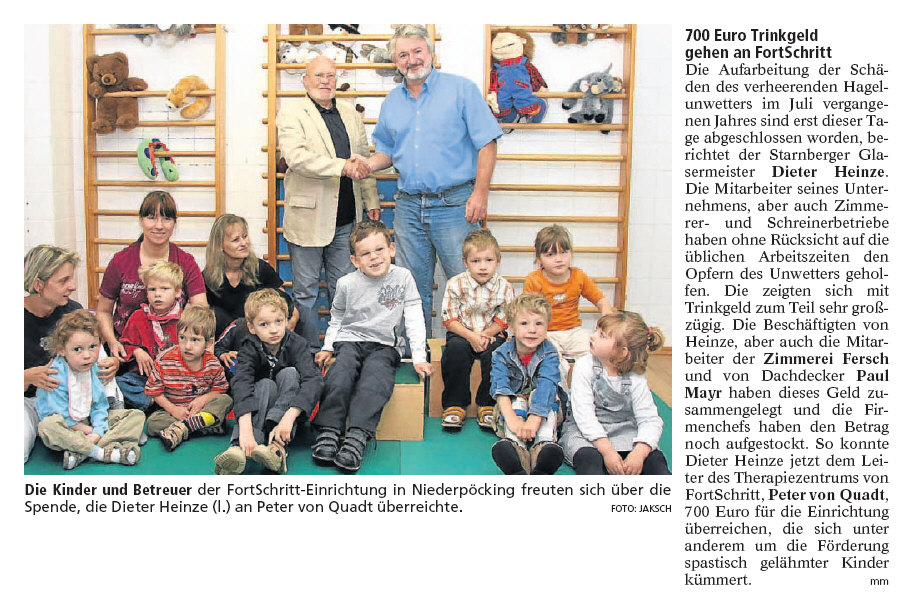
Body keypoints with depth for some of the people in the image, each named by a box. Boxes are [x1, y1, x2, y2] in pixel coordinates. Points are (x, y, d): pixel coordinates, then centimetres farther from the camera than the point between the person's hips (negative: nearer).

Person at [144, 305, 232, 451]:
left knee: (225, 400, -21)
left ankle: (180, 428, -32)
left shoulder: (213, 364, -10)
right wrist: (173, 409, -17)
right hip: (171, 409, -1)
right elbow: (154, 390, -8)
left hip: (200, 408, 1)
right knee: (153, 422, -28)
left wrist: (204, 399, -19)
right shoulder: (165, 361, -14)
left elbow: (219, 389, 2)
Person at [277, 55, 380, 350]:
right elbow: (296, 156, -17)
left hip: (346, 219, 5)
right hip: (308, 218, -5)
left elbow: (364, 159, 21)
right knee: (306, 290, 4)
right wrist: (342, 167, -22)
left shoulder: (351, 115, 17)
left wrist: (371, 201, 14)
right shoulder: (291, 112, -1)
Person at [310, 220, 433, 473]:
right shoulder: (347, 284, 1)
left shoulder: (403, 278, -2)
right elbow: (336, 319, 17)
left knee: (376, 377, -32)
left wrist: (419, 358, -7)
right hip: (350, 339, 1)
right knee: (340, 373, -30)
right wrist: (327, 347, 5)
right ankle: (328, 432, -28)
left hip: (385, 345, -1)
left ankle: (357, 437, -41)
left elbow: (414, 319, -1)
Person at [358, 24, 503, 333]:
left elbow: (487, 143, -5)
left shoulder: (461, 89, -1)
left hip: (454, 205, -5)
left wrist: (480, 194, -13)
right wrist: (367, 165, -2)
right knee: (414, 286, 11)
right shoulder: (392, 102, 14)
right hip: (408, 206, 5)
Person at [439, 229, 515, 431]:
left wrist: (485, 335, -17)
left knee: (494, 353, -30)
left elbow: (502, 321, 0)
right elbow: (450, 319, -7)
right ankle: (455, 405, -18)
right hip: (461, 332, 0)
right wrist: (471, 336, -20)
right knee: (456, 349, -31)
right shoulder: (455, 284, -8)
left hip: (491, 334, 1)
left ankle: (487, 406, -13)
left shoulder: (505, 288, -6)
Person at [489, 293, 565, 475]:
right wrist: (511, 419, -42)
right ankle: (515, 446, -53)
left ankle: (545, 443, -48)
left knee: (544, 394, -29)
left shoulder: (549, 354, -14)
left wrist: (534, 419, -45)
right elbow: (500, 387, -24)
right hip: (512, 407, 1)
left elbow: (547, 385, -29)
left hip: (543, 412, -1)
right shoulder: (502, 354, -10)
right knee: (516, 401, -30)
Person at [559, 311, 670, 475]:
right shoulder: (585, 366, -11)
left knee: (655, 458, -23)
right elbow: (584, 414, -18)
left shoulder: (635, 380, -7)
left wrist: (639, 453, -32)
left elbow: (650, 420, -12)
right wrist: (607, 450, -28)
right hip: (585, 430, -2)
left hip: (623, 430, 3)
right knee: (589, 459, -34)